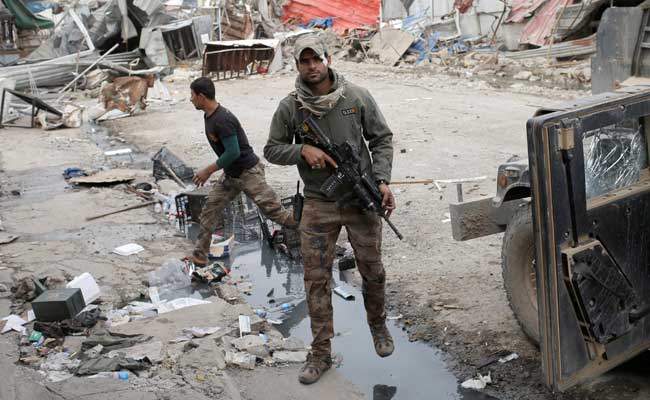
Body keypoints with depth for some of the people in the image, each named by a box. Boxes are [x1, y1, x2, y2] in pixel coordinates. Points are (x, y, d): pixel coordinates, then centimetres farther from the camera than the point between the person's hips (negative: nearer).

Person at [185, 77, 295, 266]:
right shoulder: (209, 116, 6)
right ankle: (199, 255, 14)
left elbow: (233, 152, -26)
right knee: (210, 209, 6)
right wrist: (211, 170, 20)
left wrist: (208, 170, -19)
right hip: (230, 174, 10)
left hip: (248, 172, -10)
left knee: (274, 211, -6)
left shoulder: (222, 119, -25)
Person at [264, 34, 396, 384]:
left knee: (373, 272, 12)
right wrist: (302, 150, -17)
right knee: (316, 280, 3)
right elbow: (272, 150, 2)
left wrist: (382, 180, -10)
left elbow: (382, 139, 1)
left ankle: (378, 326, 40)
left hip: (361, 201, 0)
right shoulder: (289, 108, -5)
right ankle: (321, 353, 17)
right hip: (318, 206, 0)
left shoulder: (357, 97, -5)